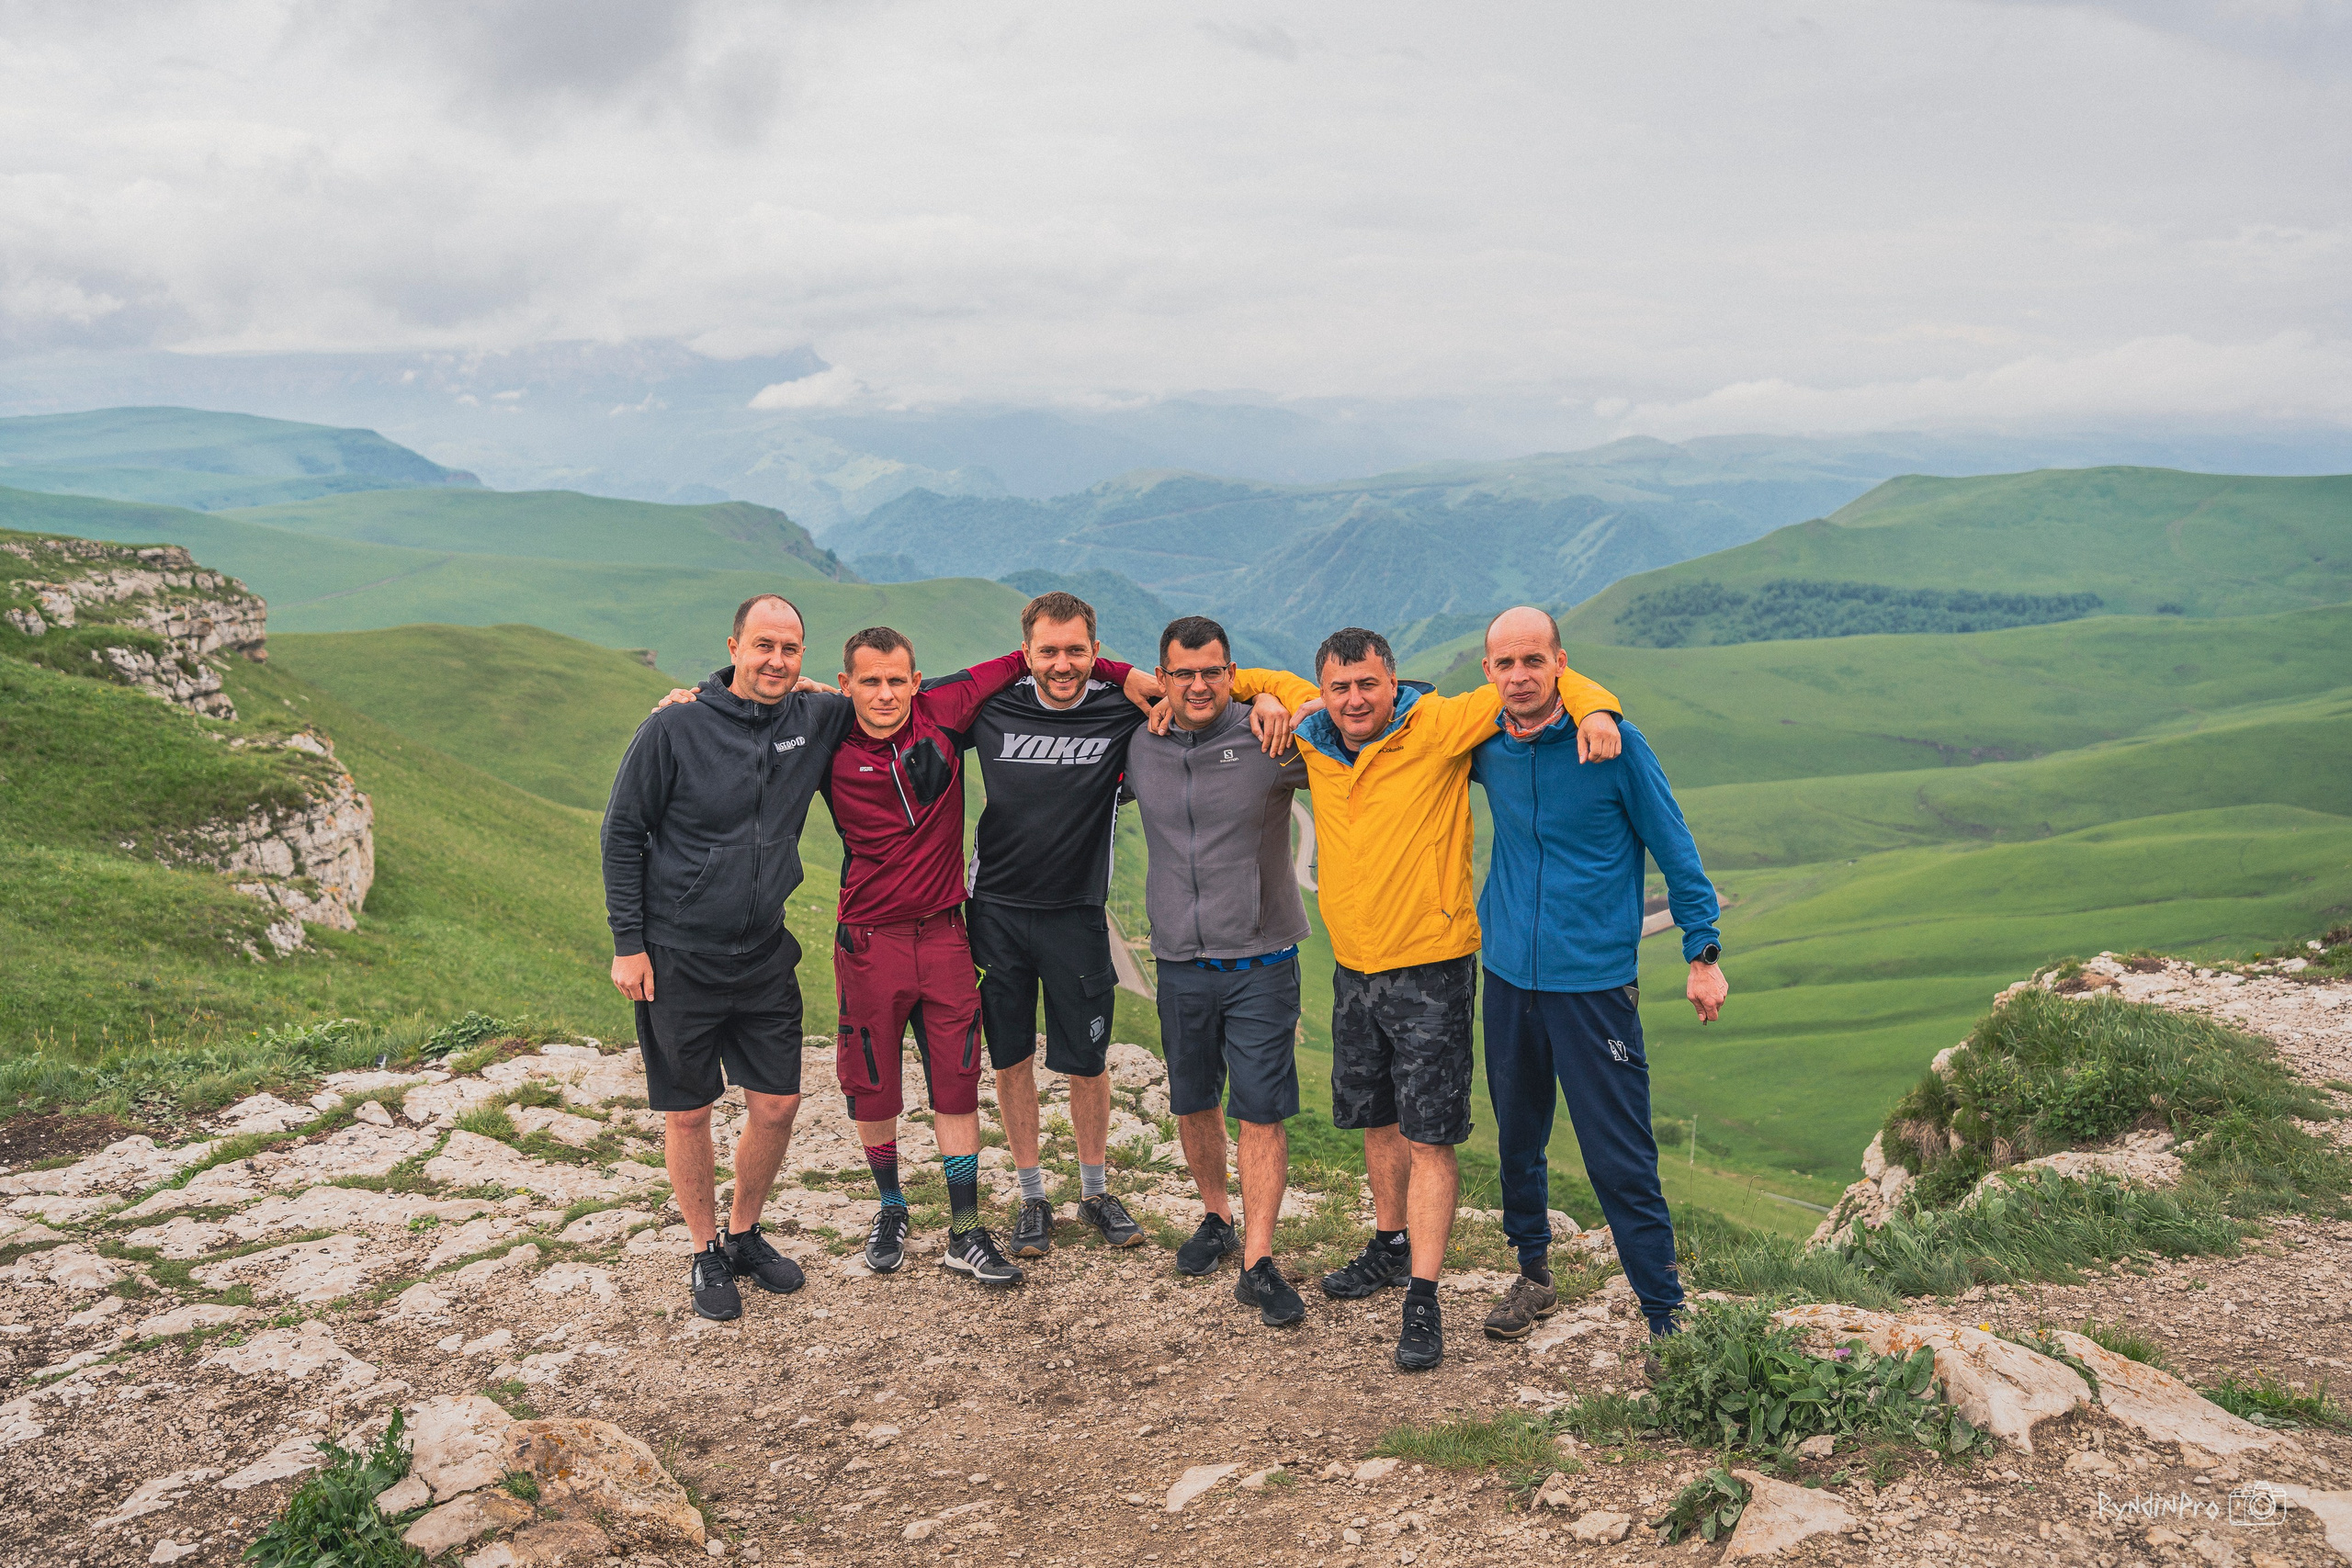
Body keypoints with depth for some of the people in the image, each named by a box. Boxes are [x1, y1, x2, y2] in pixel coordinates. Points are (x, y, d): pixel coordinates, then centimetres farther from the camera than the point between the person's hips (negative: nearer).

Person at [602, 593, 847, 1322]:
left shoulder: (813, 721, 0)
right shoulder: (674, 729, -11)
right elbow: (622, 833, -5)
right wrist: (627, 942, -8)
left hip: (765, 957, 4)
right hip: (678, 960, -4)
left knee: (777, 1104, 7)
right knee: (688, 1113, 7)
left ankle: (745, 1234, 30)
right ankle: (705, 1252, 26)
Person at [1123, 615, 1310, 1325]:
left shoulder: (1268, 739, -9)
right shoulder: (1140, 748, 3)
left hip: (1260, 961, -4)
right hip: (1180, 963, 4)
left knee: (1261, 1111, -3)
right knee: (1193, 1105, 15)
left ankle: (1258, 1262, 3)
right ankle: (1217, 1217, 38)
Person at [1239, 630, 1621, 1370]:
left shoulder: (1438, 727, -13)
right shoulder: (1317, 736, 3)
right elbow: (1280, 683, 23)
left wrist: (1593, 704, -28)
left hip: (1430, 971, -6)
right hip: (1353, 969, 6)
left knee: (1429, 1136, -5)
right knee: (1377, 1118, 20)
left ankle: (1422, 1300, 1)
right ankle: (1391, 1246, 40)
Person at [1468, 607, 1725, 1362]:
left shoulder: (1613, 743, -11)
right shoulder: (1485, 746, 1)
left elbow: (1674, 848, -2)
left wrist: (1703, 954, -3)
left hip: (1595, 984, -4)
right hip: (1509, 976, 5)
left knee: (1621, 1161, -3)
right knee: (1517, 1141, 17)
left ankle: (1667, 1319, 9)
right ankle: (1533, 1274, 37)